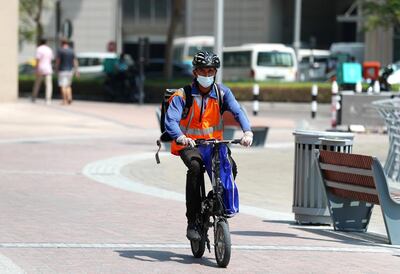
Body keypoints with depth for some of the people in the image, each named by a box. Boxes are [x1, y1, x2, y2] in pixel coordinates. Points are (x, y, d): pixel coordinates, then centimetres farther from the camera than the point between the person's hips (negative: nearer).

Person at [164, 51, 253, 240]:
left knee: (231, 166, -24)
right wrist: (181, 137, -43)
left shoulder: (222, 93, 2)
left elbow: (237, 111, -13)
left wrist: (247, 132, -34)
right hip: (189, 144, -3)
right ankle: (192, 221, -29)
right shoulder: (182, 95, -7)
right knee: (195, 167, -33)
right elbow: (171, 120, -21)